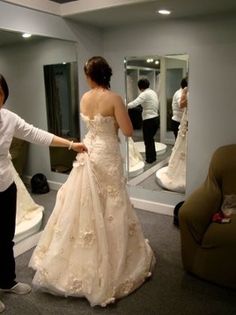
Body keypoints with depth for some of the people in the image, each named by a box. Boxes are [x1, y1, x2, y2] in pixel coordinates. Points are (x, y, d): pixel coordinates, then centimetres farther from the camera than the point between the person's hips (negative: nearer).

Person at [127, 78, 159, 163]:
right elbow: (156, 106, 14)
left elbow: (135, 103, -26)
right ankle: (153, 157, 33)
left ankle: (150, 159, 17)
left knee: (147, 140, 6)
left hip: (149, 120, -8)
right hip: (156, 118, 8)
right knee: (151, 139, 21)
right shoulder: (153, 92, 11)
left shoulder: (144, 94, -14)